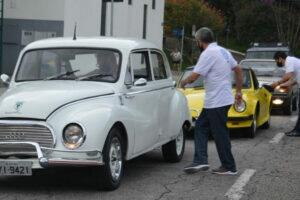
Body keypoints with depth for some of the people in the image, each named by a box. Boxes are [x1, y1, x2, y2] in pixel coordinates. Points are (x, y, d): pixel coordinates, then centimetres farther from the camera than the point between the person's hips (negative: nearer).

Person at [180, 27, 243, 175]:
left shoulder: (208, 53, -15)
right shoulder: (223, 51, 14)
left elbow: (194, 76, -17)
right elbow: (238, 70, 17)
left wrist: (184, 82, 4)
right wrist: (239, 91, 21)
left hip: (217, 102, -10)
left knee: (220, 135, -2)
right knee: (201, 127, 12)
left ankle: (229, 167, 6)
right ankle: (200, 161, 8)